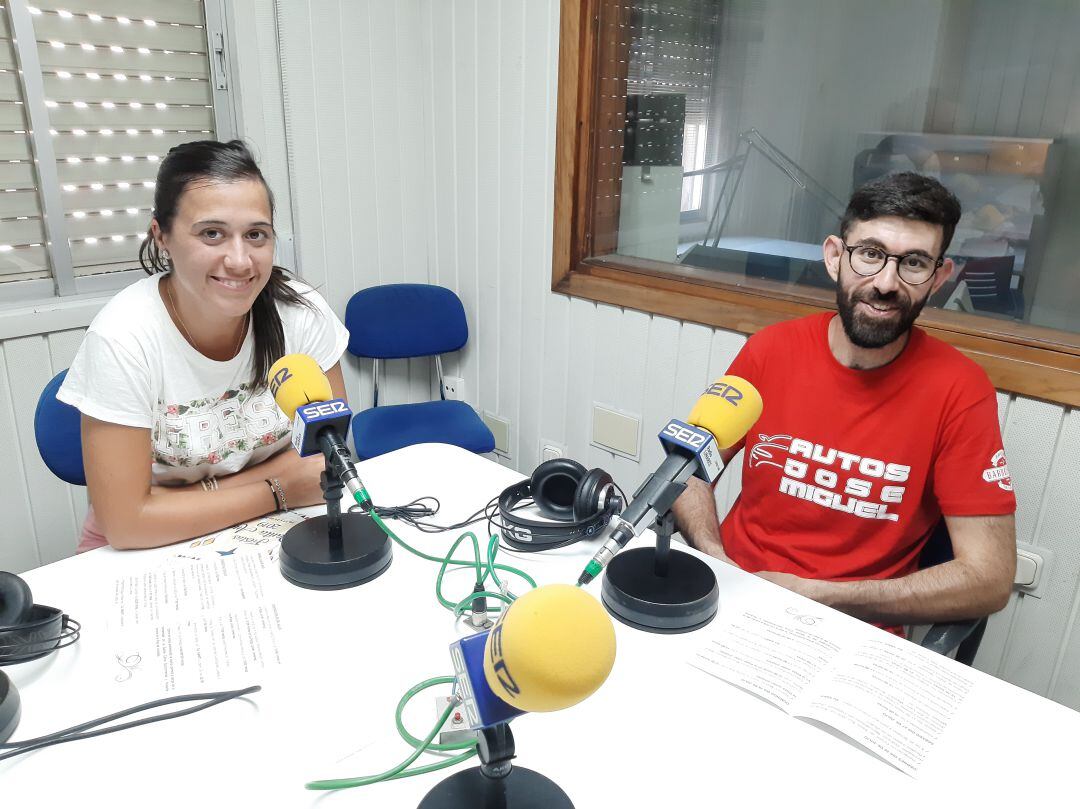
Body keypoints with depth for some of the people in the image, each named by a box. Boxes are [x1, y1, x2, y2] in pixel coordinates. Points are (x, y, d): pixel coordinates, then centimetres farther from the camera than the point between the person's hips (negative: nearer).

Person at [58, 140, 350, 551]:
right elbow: (126, 522, -19)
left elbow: (328, 453, -6)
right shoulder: (122, 337, -19)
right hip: (142, 548, -2)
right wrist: (279, 490, -16)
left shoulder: (303, 313, -14)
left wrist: (198, 495, -14)